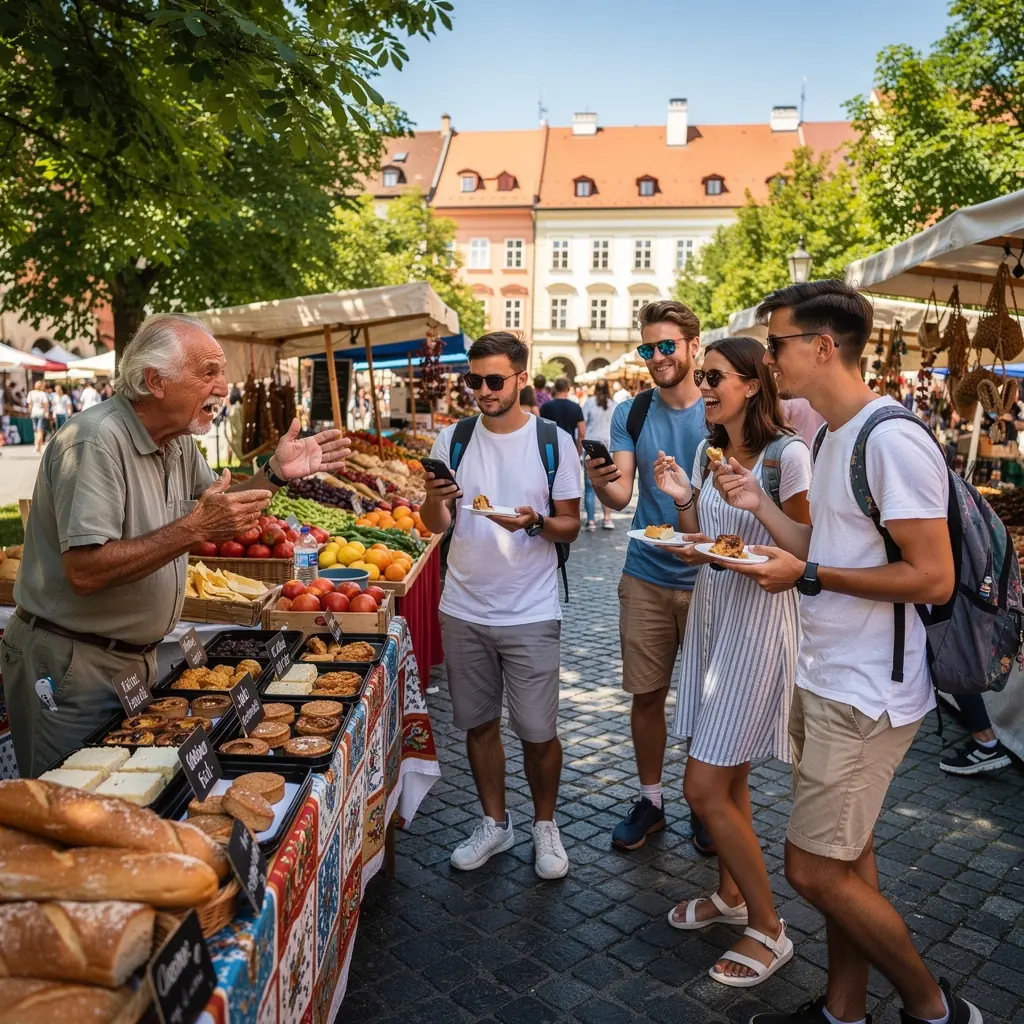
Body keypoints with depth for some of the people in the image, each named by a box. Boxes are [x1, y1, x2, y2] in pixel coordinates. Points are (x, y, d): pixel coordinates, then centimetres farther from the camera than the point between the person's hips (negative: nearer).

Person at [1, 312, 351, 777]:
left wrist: (275, 473, -2)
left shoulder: (179, 441, 4)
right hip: (69, 664, -8)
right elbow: (84, 572, -30)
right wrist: (193, 528, -31)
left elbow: (217, 507, 15)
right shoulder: (96, 441, -24)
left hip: (137, 658, 8)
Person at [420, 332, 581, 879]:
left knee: (538, 732, 3)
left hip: (530, 613, -2)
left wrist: (535, 523, -23)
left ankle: (544, 824, 29)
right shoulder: (453, 438, 3)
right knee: (479, 724, 14)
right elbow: (436, 525, 5)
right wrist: (434, 499, -18)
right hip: (463, 609, 3)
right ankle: (494, 822, 34)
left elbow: (571, 526, -2)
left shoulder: (553, 440, -4)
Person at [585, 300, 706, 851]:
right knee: (646, 696, 8)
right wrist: (601, 483, -27)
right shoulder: (631, 414, 3)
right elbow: (621, 498, -4)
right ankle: (649, 801, 27)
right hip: (647, 577, 2)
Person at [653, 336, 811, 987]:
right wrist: (684, 501, -3)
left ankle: (769, 930, 14)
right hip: (710, 614, 7)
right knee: (728, 776, 18)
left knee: (705, 788, -5)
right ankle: (731, 895, 37)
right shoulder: (708, 452, 9)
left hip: (759, 622, -7)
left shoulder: (787, 454, -14)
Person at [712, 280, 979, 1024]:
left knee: (815, 870, 0)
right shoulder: (834, 437, 11)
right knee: (848, 861, 19)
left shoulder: (892, 439, -19)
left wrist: (806, 576, -19)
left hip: (865, 695, -9)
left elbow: (934, 578, -21)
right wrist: (760, 504, 4)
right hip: (827, 682, 9)